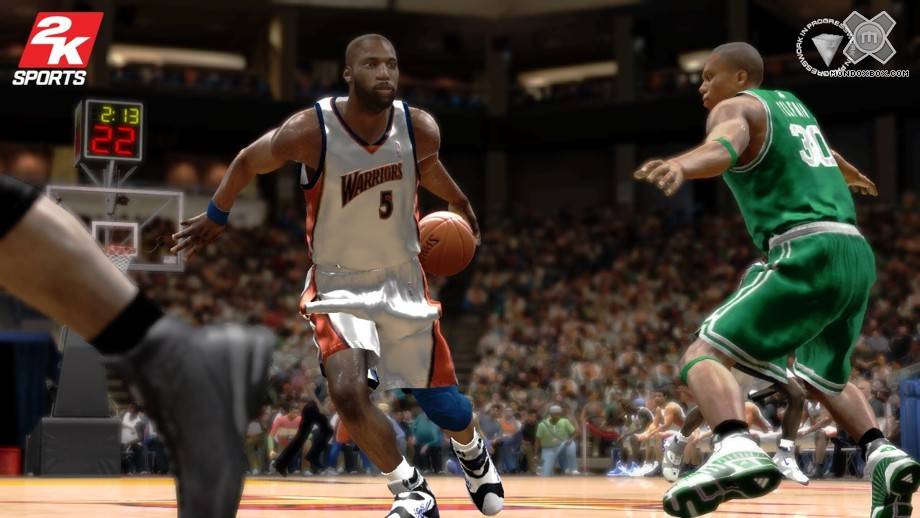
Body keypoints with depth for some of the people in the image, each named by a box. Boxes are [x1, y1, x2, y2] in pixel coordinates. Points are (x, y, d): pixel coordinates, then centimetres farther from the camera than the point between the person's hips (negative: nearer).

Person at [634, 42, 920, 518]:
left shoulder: (735, 107, 2)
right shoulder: (790, 103, 26)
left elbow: (723, 148, -24)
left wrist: (680, 165, -46)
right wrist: (848, 174, 73)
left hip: (808, 252, -8)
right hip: (857, 254, 8)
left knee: (702, 356, -13)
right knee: (824, 376, 30)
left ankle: (737, 451, -41)